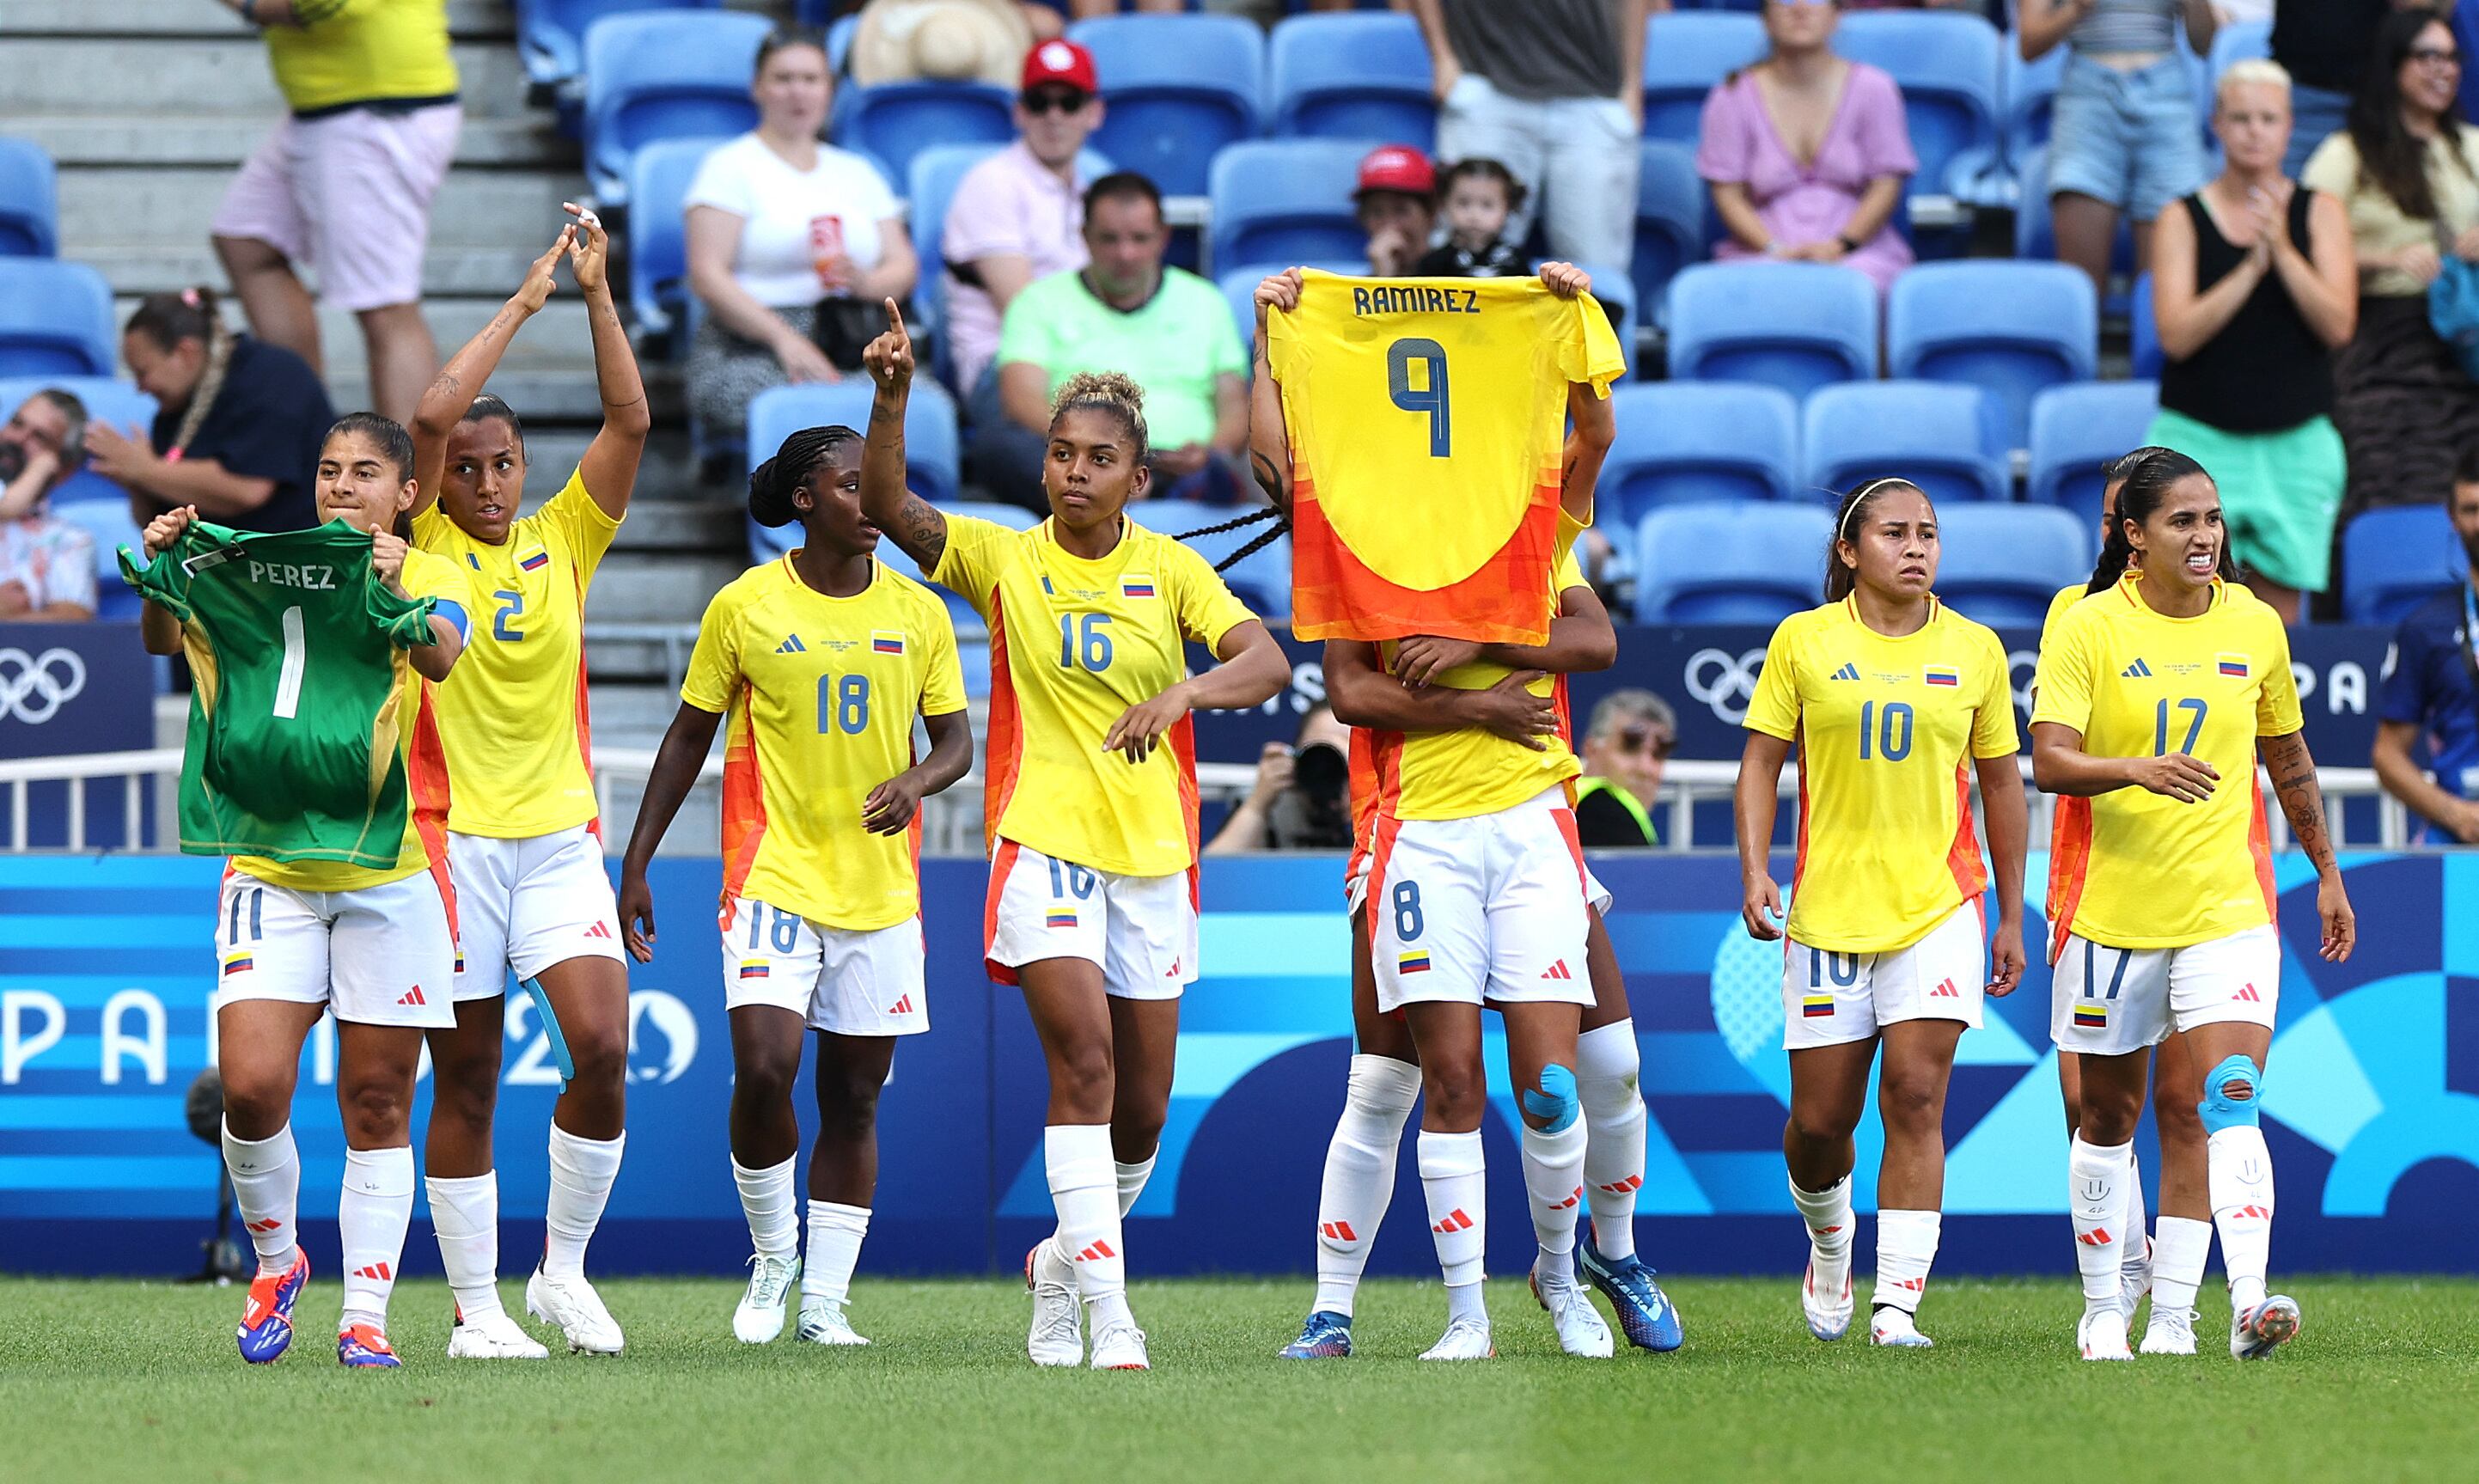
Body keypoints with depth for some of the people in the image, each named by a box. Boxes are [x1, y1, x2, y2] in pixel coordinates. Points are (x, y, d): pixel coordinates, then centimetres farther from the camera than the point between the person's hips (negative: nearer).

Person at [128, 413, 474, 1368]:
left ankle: (365, 1315, 9)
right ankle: (276, 1261, 14)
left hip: (388, 875, -1)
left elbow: (441, 654, -20)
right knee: (251, 1089, -11)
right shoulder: (254, 573, 8)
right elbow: (164, 640, -4)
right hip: (269, 869, 1)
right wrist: (163, 570, -22)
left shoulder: (429, 579, 2)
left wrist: (399, 599, -39)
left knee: (376, 1104, 2)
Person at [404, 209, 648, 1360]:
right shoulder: (429, 549, 1)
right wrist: (523, 304, -9)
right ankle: (475, 1306, 9)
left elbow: (630, 421, -2)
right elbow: (431, 416, -13)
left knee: (602, 1046, -14)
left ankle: (564, 1267, 4)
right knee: (464, 1083, 1)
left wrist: (598, 295, -8)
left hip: (559, 839, 2)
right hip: (450, 838, -2)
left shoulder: (565, 542, 8)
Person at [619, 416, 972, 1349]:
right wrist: (636, 865, 5)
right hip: (773, 877, -3)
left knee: (854, 1098, 4)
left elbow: (956, 739, 10)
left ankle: (825, 1300, 11)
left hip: (881, 888, 3)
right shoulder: (745, 608, -1)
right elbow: (689, 738, 6)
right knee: (763, 1069, -18)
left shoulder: (918, 612, 5)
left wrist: (916, 781, -14)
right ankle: (772, 1255, 5)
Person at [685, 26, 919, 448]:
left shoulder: (856, 172, 26)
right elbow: (707, 276, -3)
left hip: (856, 346, 4)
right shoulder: (730, 167, 9)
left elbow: (903, 267, 18)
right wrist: (784, 338, -16)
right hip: (749, 347, -4)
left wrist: (865, 283, -8)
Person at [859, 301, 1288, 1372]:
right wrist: (890, 401, -31)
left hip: (1153, 854, 3)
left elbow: (1268, 662, -11)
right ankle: (1109, 1315, -20)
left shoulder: (1169, 569, 2)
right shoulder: (1004, 561, 0)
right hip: (1044, 841, -3)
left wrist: (1184, 691, -30)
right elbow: (887, 508, -15)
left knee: (1143, 1108, 8)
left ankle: (1065, 1262, 34)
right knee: (1083, 1062, -19)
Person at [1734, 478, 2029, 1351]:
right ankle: (1828, 1246, 36)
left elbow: (2000, 785, 12)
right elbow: (1762, 761, 5)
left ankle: (1897, 1303, -15)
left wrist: (2012, 919, 10)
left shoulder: (1974, 650, 5)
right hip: (1828, 908, 0)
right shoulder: (1804, 642, 2)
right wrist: (1755, 871, -9)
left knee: (1916, 1098, -14)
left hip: (1939, 904, 0)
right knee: (1820, 1120, 4)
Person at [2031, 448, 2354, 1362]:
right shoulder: (2088, 628, -6)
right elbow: (2049, 761, -16)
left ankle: (2250, 1304, -24)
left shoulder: (2255, 626, 5)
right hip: (2112, 906, -1)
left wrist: (2327, 872, 21)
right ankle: (2103, 1310, 23)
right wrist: (2138, 771, -33)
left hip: (2229, 907, 1)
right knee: (2109, 1117, 9)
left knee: (2232, 1099, -15)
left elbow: (2289, 760, 18)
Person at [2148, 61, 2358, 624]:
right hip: (2200, 440, -2)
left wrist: (2282, 249, -16)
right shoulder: (2183, 218, 1)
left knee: (2278, 614, 2)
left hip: (2294, 444, 2)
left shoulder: (2320, 213, 5)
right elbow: (2176, 334, -11)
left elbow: (2338, 325, -7)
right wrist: (2253, 265, -16)